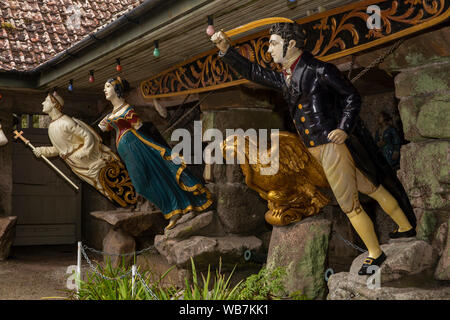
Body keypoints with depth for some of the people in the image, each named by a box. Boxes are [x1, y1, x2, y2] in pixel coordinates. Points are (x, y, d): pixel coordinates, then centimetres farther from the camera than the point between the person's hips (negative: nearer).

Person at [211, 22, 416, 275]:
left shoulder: (319, 70, -11)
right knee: (371, 188, 18)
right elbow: (253, 72, 15)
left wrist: (344, 128, -16)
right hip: (318, 149, 7)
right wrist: (226, 50, 5)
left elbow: (352, 95, -7)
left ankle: (375, 254, 15)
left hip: (333, 144, -7)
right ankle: (406, 227, 33)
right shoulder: (284, 78, 12)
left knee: (349, 204, 0)